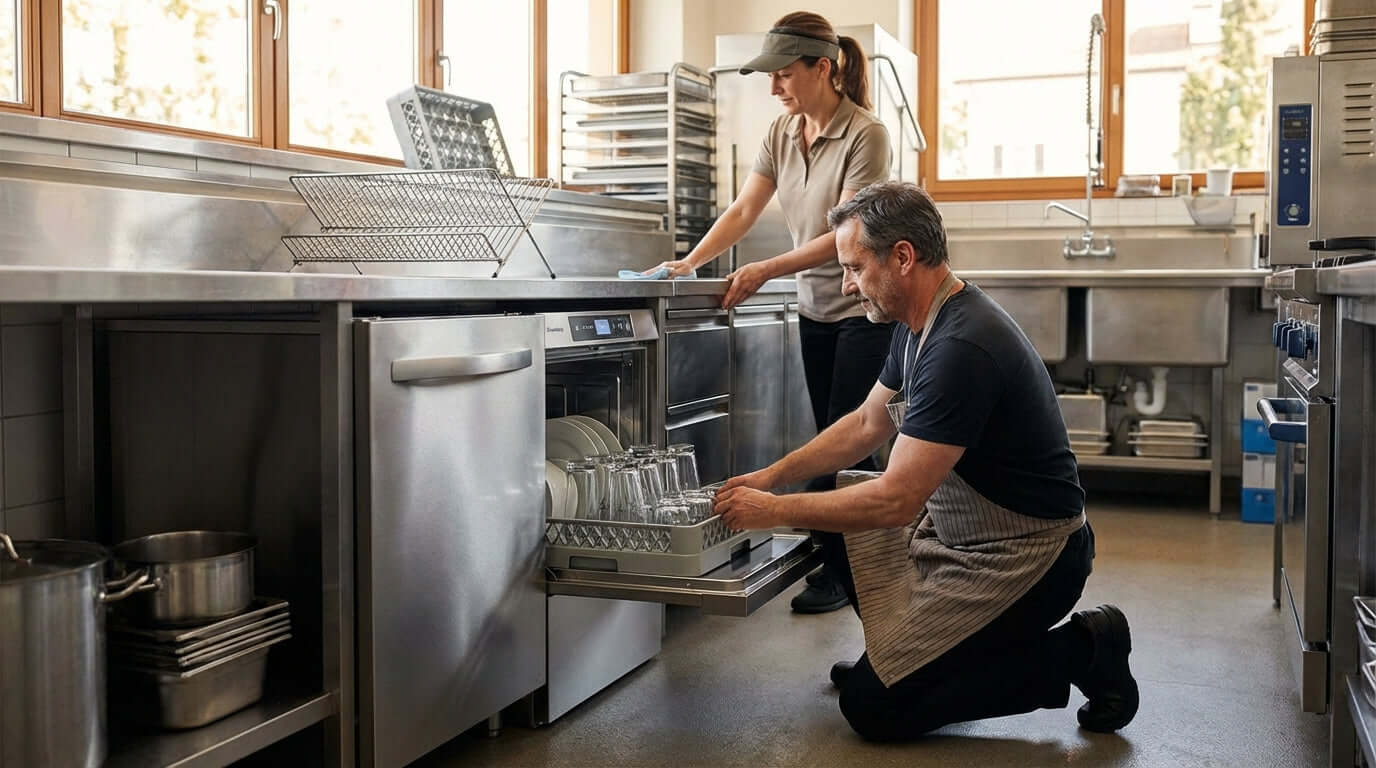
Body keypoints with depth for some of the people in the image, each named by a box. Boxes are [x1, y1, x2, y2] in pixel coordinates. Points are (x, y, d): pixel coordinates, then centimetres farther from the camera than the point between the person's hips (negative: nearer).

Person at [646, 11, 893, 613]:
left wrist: (766, 271, -27)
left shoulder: (864, 135, -17)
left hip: (866, 306, -7)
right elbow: (742, 212, 1)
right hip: (816, 307, 7)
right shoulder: (783, 133, 4)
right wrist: (687, 264, -13)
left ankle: (842, 571, 4)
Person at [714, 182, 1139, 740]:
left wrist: (774, 512, -19)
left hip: (1023, 557, -10)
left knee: (871, 706, -9)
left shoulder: (960, 348, -27)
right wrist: (771, 477, 8)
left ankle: (1076, 652, -2)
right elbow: (866, 424, 16)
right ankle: (900, 652, 21)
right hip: (958, 527, 10)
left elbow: (896, 500, -28)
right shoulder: (922, 323, 5)